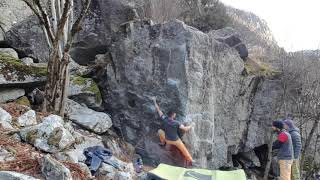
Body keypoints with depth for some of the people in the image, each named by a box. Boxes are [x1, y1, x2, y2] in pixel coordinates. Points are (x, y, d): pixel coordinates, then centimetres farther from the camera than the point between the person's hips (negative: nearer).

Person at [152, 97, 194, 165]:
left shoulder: (165, 119, -25)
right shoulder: (176, 123, -32)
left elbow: (158, 110, -16)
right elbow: (185, 129, -32)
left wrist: (154, 101, -6)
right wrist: (191, 125, -12)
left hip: (167, 140, 2)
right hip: (176, 140, -2)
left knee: (160, 131, 25)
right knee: (183, 149, 18)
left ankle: (163, 142, 42)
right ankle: (189, 160, 25)